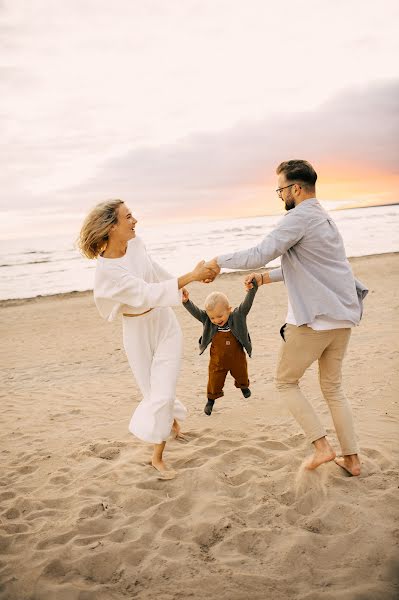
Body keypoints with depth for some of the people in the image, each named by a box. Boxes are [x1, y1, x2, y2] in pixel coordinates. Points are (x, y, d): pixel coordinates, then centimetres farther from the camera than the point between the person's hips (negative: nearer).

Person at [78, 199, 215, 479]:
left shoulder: (135, 242, -8)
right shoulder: (107, 270, -27)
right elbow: (149, 294, -32)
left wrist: (178, 283, 27)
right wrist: (191, 276, -33)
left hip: (165, 324, 4)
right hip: (138, 332, -4)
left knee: (163, 393, -1)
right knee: (152, 391, 12)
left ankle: (158, 457, 18)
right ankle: (171, 417, 48)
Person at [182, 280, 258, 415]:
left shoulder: (238, 315, -19)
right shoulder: (207, 320, -14)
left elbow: (247, 302, -28)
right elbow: (195, 311, -22)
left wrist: (253, 286, -43)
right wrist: (186, 301, -40)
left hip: (237, 357, 0)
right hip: (217, 360, 0)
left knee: (241, 374, 25)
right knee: (214, 380, 6)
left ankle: (243, 385, 58)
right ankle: (211, 400, 30)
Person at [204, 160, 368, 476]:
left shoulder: (300, 217, -13)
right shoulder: (325, 218, 17)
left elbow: (259, 254, -21)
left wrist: (219, 261, -8)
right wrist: (266, 277, 23)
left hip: (313, 319, -9)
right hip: (343, 318, 9)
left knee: (286, 381, 11)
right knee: (333, 387, 19)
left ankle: (321, 446, 5)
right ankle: (352, 459, 22)